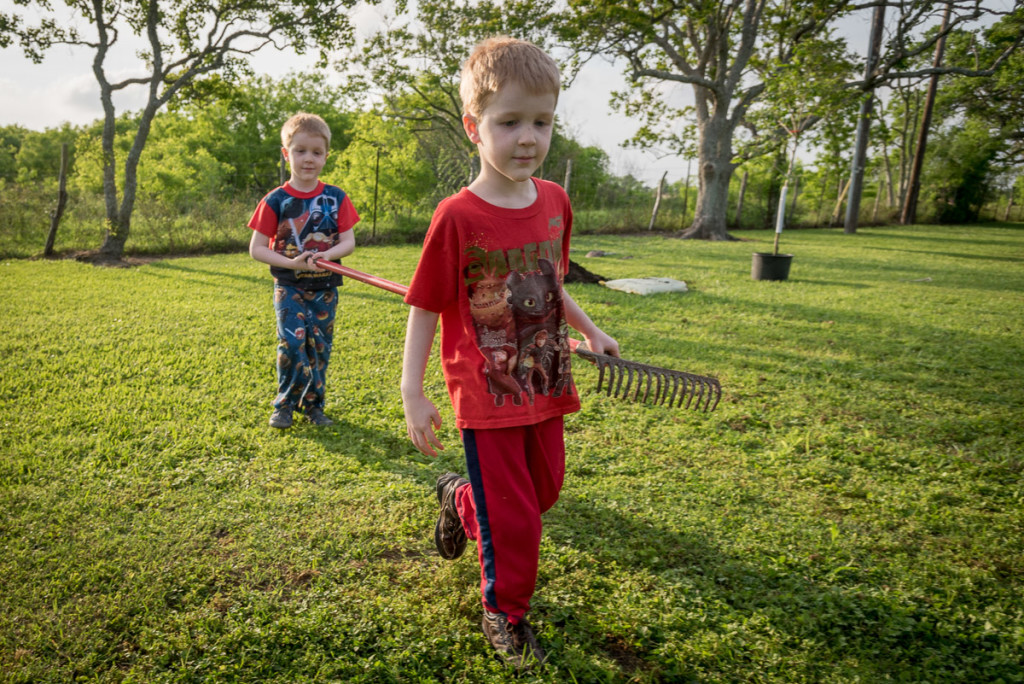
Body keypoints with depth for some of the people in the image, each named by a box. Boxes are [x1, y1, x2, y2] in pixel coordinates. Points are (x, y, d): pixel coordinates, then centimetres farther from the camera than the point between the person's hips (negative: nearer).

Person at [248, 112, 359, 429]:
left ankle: (313, 405, 23)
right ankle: (285, 404, 7)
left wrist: (326, 255, -23)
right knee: (292, 342, -13)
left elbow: (349, 242, -2)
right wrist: (292, 262, -20)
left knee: (319, 347, 7)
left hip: (325, 287, 2)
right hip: (289, 287, -2)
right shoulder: (275, 201, -5)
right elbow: (256, 249, -5)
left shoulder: (336, 198, 0)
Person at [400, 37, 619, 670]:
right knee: (513, 516, 4)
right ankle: (505, 612, 32)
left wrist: (591, 331, 12)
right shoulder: (457, 217, -17)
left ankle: (461, 500, 49)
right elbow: (424, 310, -12)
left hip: (545, 382, 6)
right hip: (487, 393, -6)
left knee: (544, 489, 21)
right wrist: (413, 394, -14)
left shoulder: (555, 201, 0)